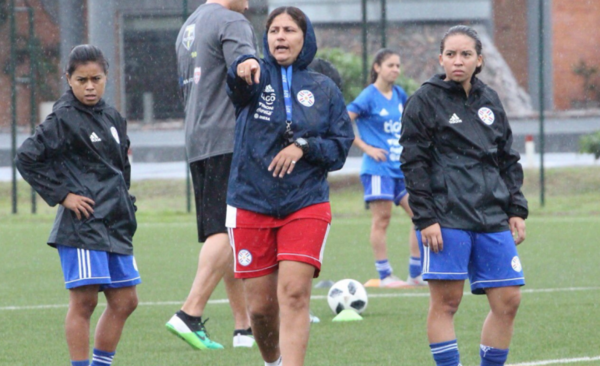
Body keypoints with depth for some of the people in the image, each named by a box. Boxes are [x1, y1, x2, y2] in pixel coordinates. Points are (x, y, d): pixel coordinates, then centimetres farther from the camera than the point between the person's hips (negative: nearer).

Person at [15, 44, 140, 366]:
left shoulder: (112, 117, 13)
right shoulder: (64, 119, -9)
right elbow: (27, 158, -12)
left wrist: (121, 200, 14)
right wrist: (62, 195, -12)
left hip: (115, 223, 8)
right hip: (81, 223, -8)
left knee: (124, 302, 9)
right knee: (83, 302, -7)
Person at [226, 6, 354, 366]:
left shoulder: (324, 89, 7)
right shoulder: (257, 76, 1)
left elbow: (341, 146, 6)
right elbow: (240, 84, -25)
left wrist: (304, 146, -13)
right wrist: (244, 68, -49)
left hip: (306, 205, 0)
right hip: (251, 204, 0)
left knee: (295, 295, -15)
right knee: (261, 305, 5)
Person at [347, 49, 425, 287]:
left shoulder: (399, 95, 12)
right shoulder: (369, 96, -8)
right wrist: (367, 148, -14)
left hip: (400, 168, 7)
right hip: (378, 168, -7)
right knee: (382, 219, -6)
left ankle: (416, 274, 8)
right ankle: (385, 275, 0)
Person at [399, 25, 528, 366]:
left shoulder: (490, 101, 16)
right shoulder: (426, 101, 0)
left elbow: (509, 160, 21)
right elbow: (414, 164, -3)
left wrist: (516, 210, 11)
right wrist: (425, 218, -11)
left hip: (492, 219, 5)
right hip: (446, 219, -5)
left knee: (508, 301, 0)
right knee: (446, 302, -5)